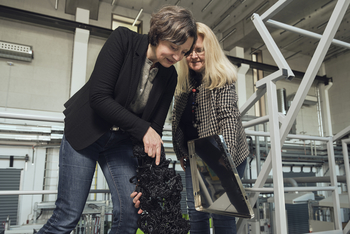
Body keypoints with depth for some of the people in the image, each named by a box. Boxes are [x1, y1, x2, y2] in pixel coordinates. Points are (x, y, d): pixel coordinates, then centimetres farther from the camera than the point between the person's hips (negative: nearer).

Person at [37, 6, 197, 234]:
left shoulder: (169, 76, -3)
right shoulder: (123, 39, -16)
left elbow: (155, 126, -2)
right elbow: (98, 96, -23)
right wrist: (142, 129, -22)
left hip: (121, 142, 5)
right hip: (84, 132, -4)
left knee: (130, 213, -1)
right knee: (69, 216, -3)